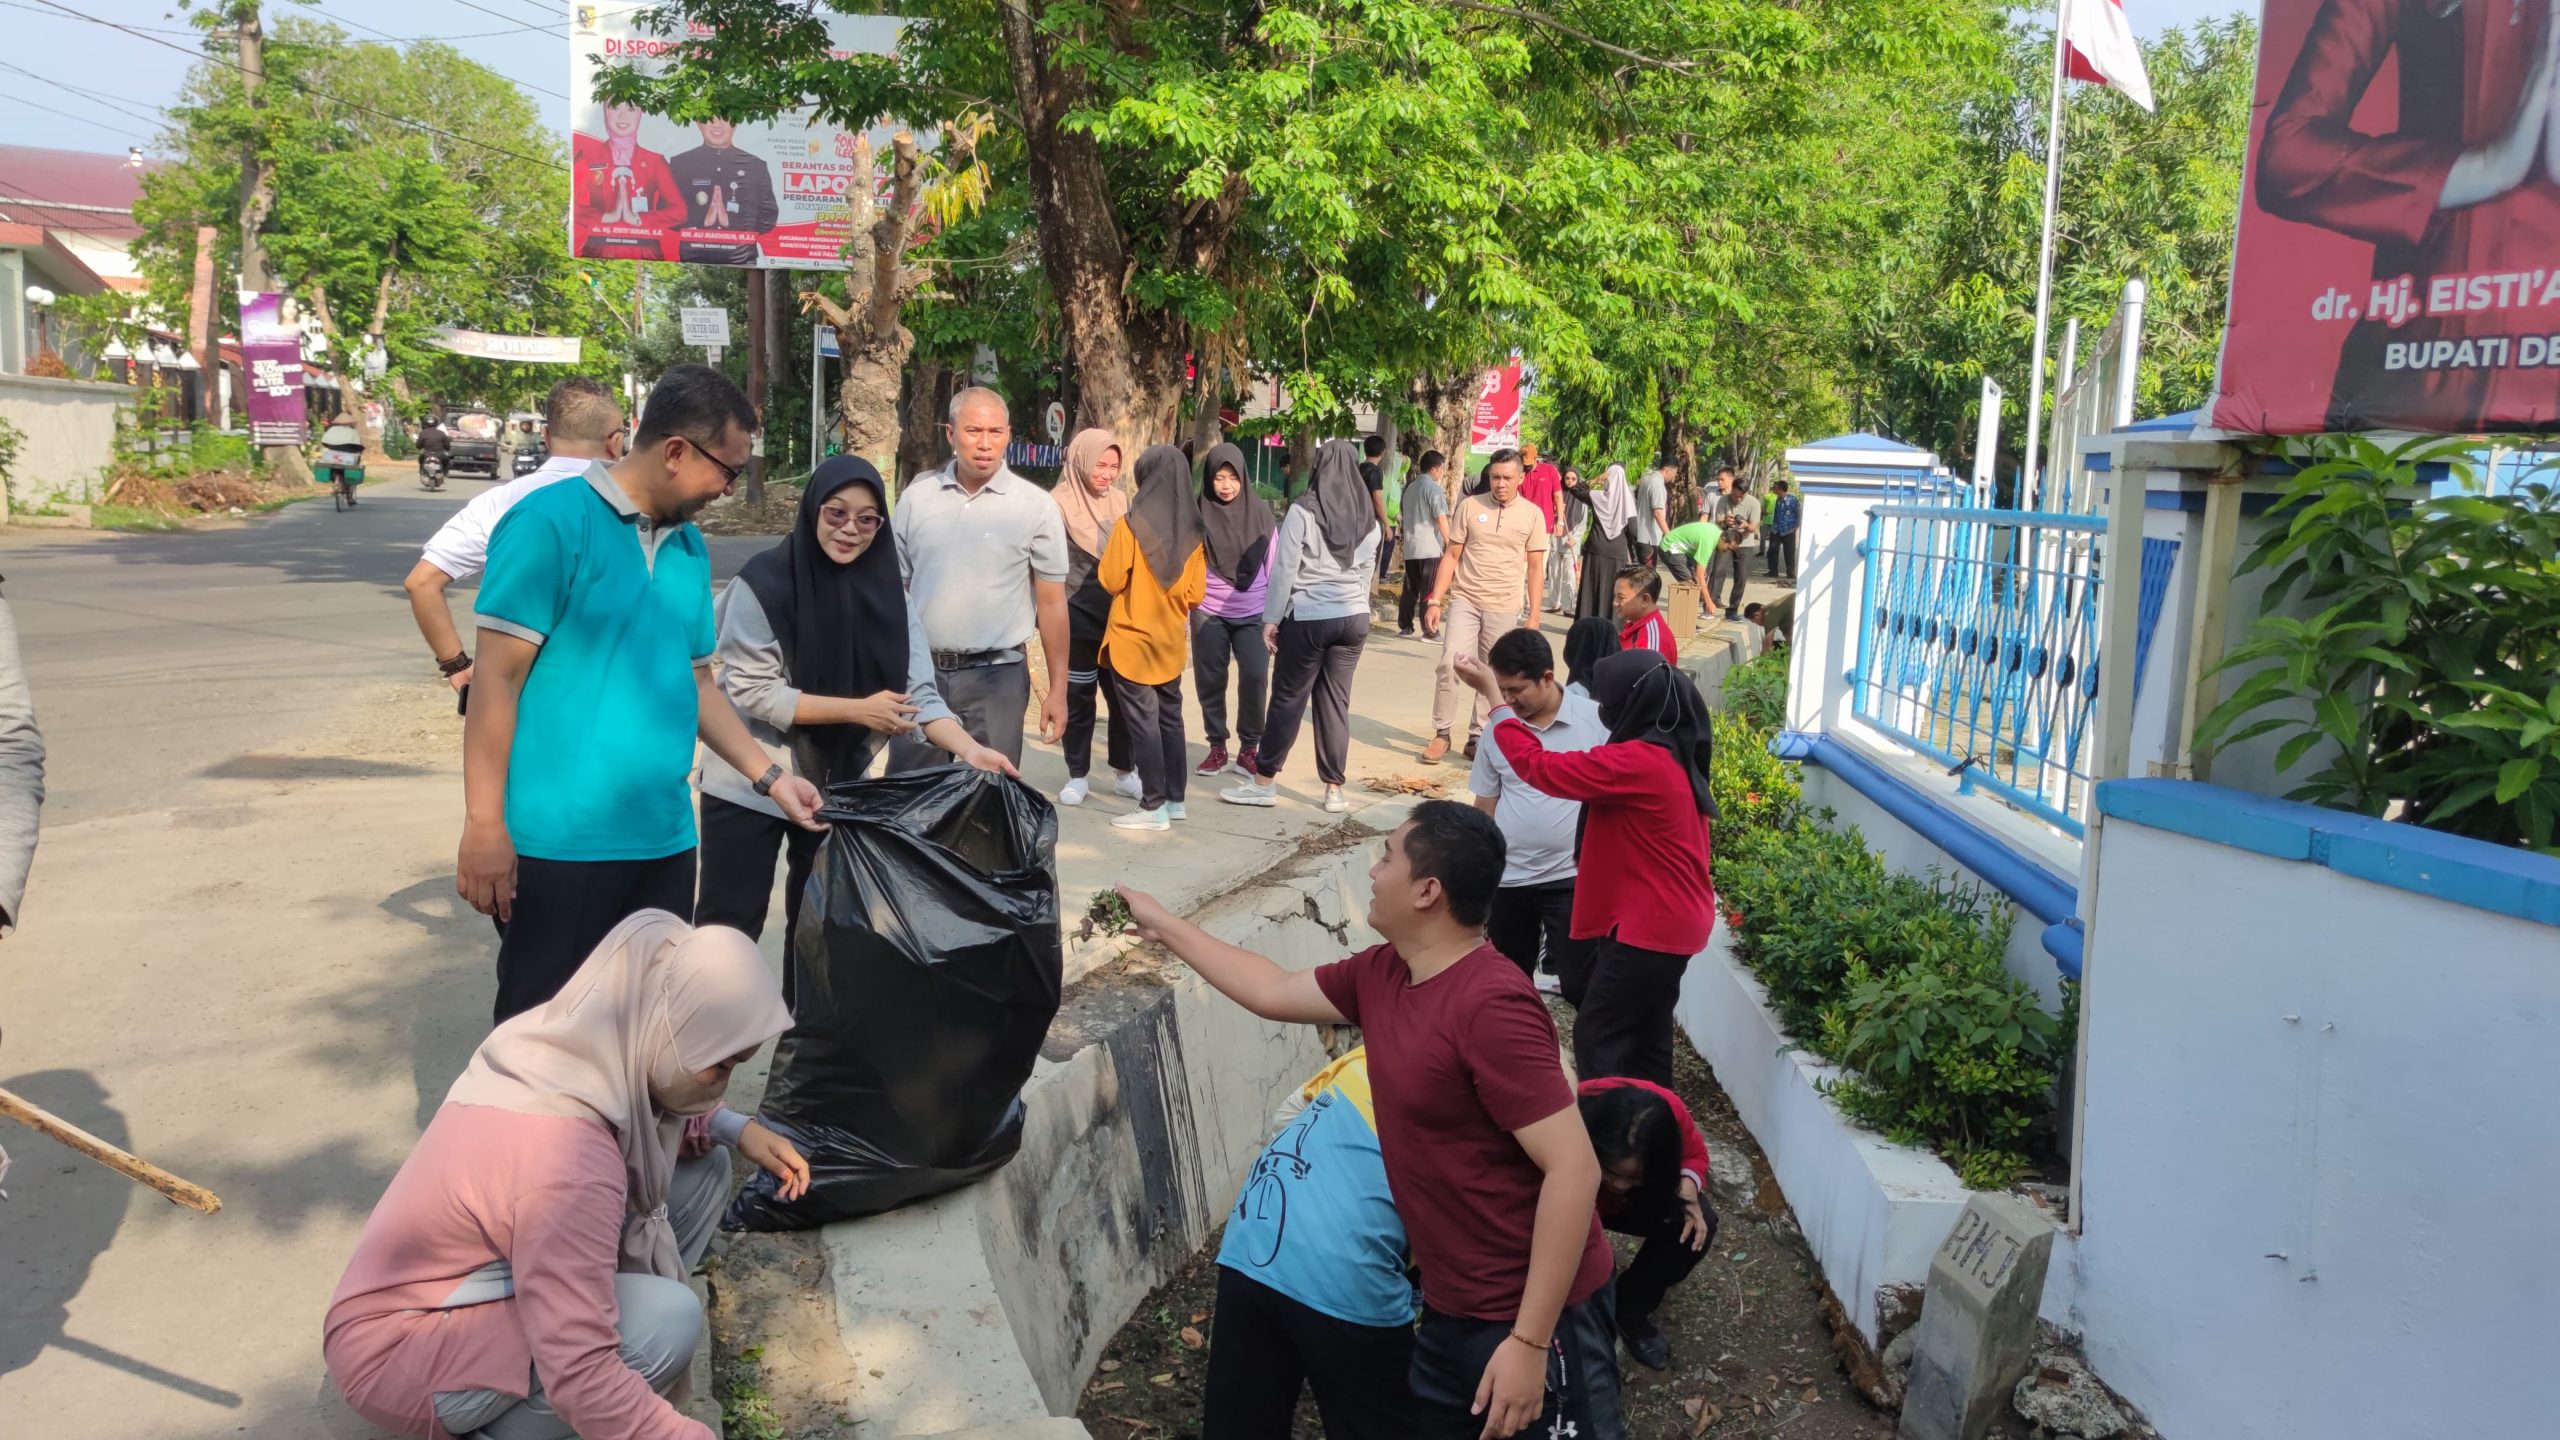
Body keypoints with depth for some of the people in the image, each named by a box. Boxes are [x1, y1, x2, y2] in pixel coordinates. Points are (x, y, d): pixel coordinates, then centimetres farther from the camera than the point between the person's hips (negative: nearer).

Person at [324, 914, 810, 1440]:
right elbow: (582, 1383, -35)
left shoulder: (576, 1040, -11)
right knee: (668, 1319, -29)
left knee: (702, 1167, -1)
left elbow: (650, 1113, 13)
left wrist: (732, 1128, -5)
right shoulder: (568, 1160, -35)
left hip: (473, 1281, 9)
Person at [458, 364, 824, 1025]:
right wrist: (484, 826, -15)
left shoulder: (689, 548, 12)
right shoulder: (551, 523, -10)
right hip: (561, 844, -7)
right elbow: (498, 677, -12)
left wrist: (769, 777, 15)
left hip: (664, 841, 7)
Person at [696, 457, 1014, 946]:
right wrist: (857, 709, -24)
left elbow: (915, 690, -9)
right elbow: (751, 691, -19)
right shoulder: (765, 581, -16)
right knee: (729, 927, 4)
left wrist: (968, 749, -26)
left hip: (838, 789, 5)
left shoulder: (886, 590, -3)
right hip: (750, 787, -4)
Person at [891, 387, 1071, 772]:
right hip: (920, 671, 2)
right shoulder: (917, 497, 4)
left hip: (995, 676, -2)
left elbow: (1051, 603, -1)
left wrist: (1057, 689, -3)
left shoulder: (1036, 507, -3)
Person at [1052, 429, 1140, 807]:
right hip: (1078, 616, -4)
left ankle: (1124, 770, 19)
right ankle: (1077, 776, 15)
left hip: (1119, 614, 4)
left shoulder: (1121, 500, 6)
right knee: (1079, 697, 6)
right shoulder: (1059, 503, -8)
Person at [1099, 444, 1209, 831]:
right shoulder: (1193, 532, -1)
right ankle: (1174, 799, 21)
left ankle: (1154, 806, 2)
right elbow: (1196, 594, 3)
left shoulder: (1131, 524, -14)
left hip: (1132, 640, -5)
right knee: (1170, 718, 15)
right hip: (1172, 642, 5)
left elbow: (1110, 580, -11)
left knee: (1143, 722, 0)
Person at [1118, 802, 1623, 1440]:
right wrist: (1165, 927, 25)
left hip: (1532, 1313, -8)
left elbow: (1574, 1170, -27)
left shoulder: (1491, 1006, -26)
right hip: (1453, 1306, 8)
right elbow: (1274, 992, 18)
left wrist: (1529, 1342, -25)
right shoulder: (1381, 975, 1)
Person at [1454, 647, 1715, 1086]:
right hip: (1671, 920, 10)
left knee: (1596, 1037, -1)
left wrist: (1493, 696, -10)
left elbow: (1540, 766, -18)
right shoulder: (1673, 755, 5)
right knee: (1645, 1037, 17)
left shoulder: (1637, 762, -24)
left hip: (1647, 925, -10)